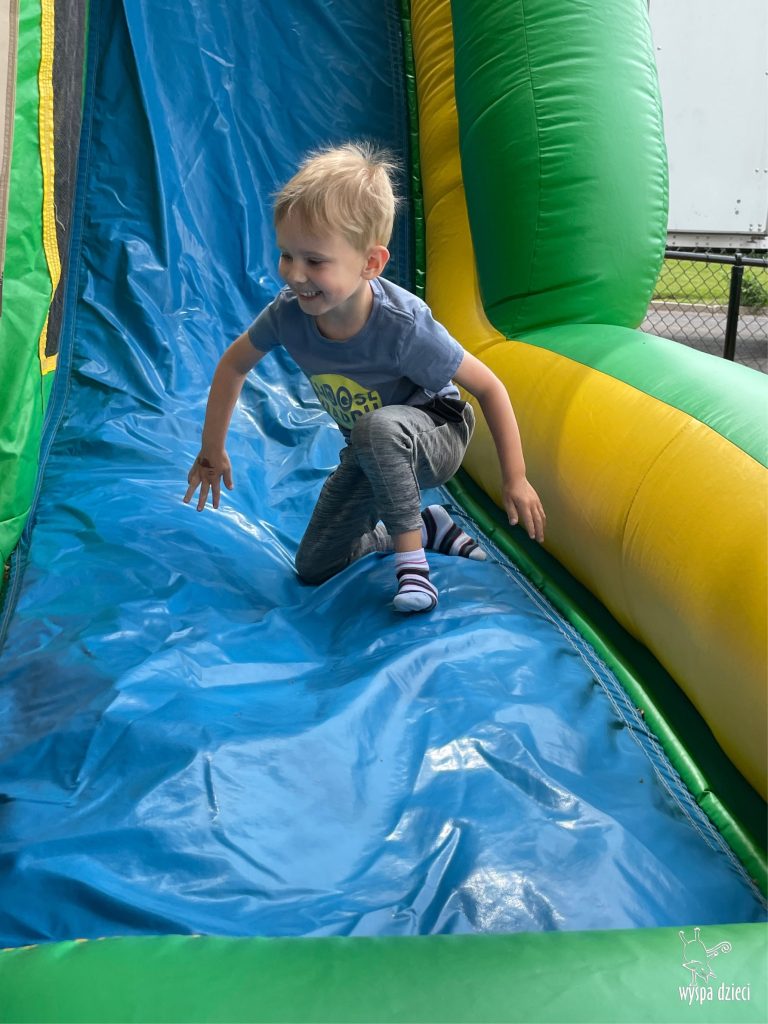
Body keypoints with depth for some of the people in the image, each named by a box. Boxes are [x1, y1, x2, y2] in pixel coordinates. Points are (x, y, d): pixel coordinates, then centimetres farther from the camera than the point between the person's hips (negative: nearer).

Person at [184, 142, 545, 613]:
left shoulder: (404, 325, -36)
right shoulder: (289, 312, -23)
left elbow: (490, 387, -25)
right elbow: (235, 364, -2)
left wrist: (516, 479, -20)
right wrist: (213, 448, 3)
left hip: (435, 437, -5)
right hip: (371, 453, 6)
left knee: (379, 425, -42)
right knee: (313, 568, 7)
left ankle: (411, 558, -22)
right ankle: (425, 526, 26)